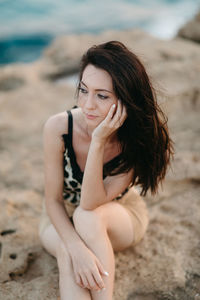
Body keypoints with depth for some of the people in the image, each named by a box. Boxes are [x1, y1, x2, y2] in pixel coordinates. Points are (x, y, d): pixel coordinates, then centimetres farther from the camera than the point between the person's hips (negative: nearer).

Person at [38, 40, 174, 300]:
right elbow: (53, 200, -18)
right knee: (67, 253, -33)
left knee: (88, 218, -35)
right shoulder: (58, 127, -26)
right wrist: (77, 248, -34)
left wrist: (99, 142, -41)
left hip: (120, 218, 0)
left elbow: (91, 204, -31)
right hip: (63, 220, 1)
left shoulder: (138, 139, -26)